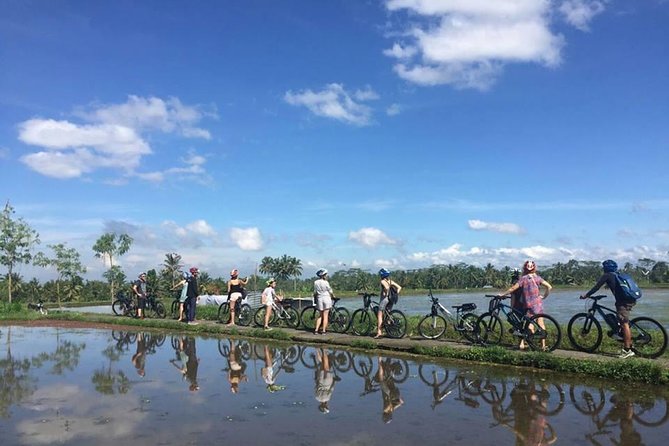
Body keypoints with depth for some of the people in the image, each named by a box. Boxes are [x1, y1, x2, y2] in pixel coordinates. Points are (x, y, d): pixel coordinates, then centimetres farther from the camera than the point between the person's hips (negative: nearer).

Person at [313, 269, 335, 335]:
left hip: (319, 298, 4)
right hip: (326, 298, -4)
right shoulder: (326, 282, -10)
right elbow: (330, 291, -1)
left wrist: (315, 298, 25)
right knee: (325, 316, 1)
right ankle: (323, 330, -1)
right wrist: (333, 296, 17)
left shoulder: (316, 282, 1)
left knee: (320, 315, 14)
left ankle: (316, 330, 7)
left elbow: (315, 292, 8)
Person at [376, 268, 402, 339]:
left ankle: (379, 332, -12)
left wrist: (386, 294, -13)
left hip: (384, 298, -7)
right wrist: (395, 295, 8)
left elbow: (387, 287, -27)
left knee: (379, 315, -4)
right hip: (391, 300, 7)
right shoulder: (391, 281, 12)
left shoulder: (383, 281, -7)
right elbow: (399, 287, 7)